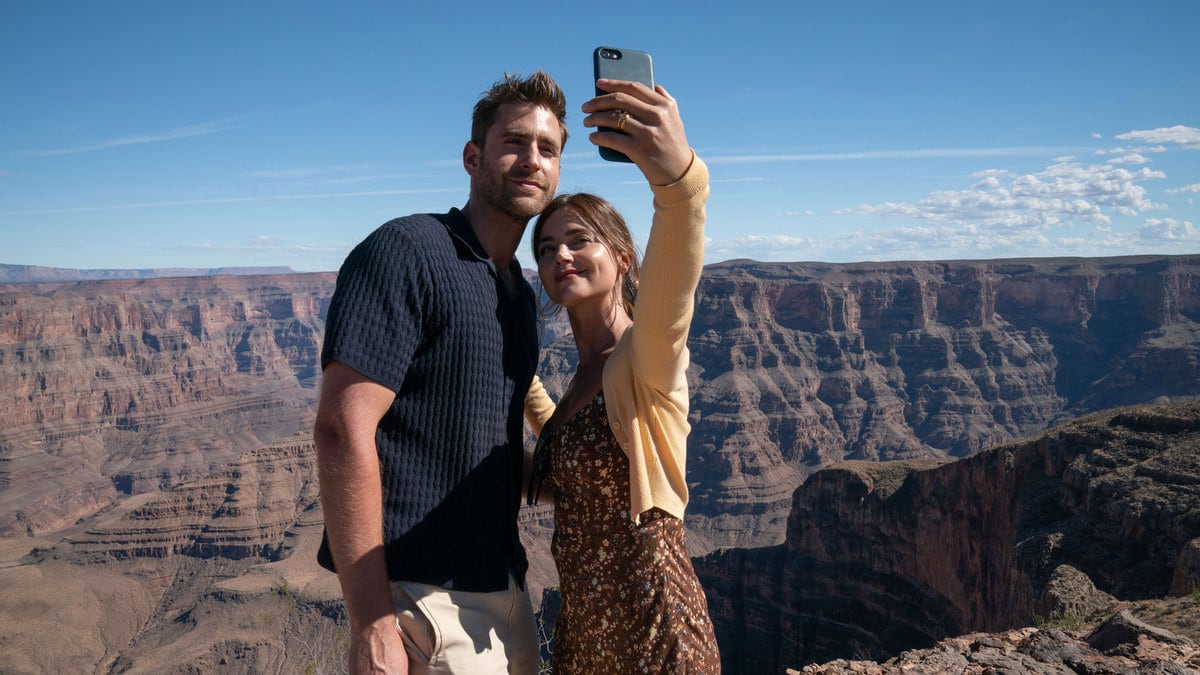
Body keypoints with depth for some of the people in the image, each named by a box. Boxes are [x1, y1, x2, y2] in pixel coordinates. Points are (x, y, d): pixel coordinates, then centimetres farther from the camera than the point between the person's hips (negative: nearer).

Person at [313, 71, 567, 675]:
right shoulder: (408, 252, -13)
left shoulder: (521, 291, 13)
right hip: (425, 600, -8)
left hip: (505, 586, 8)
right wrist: (370, 623, -22)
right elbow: (342, 431, -21)